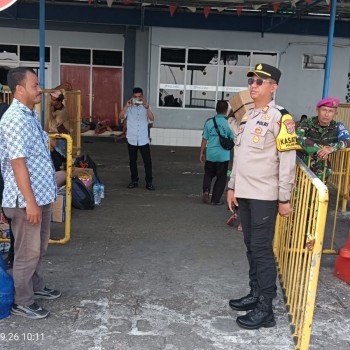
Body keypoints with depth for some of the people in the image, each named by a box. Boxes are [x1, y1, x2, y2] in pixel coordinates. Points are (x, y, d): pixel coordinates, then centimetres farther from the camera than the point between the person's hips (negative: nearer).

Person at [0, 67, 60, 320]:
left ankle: (36, 286, 39)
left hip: (42, 194, 10)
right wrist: (30, 201, -24)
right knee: (28, 252, 3)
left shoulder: (31, 114, 12)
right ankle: (22, 302, 18)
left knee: (39, 248, 22)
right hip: (26, 199, -10)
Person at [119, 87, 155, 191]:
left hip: (144, 139, -1)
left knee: (147, 161, -1)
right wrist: (126, 106, -28)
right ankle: (134, 181, 22)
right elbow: (121, 117, -14)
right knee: (132, 161, 10)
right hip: (132, 139, 1)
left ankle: (149, 182, 7)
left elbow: (152, 119, -15)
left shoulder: (145, 107, 1)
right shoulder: (129, 108, 2)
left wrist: (147, 107, -30)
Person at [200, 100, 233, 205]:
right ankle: (215, 199, 13)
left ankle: (206, 191, -2)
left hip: (210, 154, 2)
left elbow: (204, 139, 1)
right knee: (221, 178, 11)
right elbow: (233, 139, -3)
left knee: (208, 174, 20)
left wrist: (202, 153, 10)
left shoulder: (209, 122, -2)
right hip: (223, 155, -2)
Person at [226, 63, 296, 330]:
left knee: (262, 249, -4)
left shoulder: (279, 117, -10)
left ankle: (265, 309, 5)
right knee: (251, 247, 14)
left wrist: (284, 199, -14)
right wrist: (233, 187, 16)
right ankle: (255, 295, 28)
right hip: (245, 193, 8)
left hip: (265, 196, -7)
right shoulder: (248, 116, 14)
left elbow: (287, 160, -13)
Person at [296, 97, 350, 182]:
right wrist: (319, 148, -33)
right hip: (303, 165, -2)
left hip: (321, 170, 3)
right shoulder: (307, 124, -12)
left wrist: (332, 148, -34)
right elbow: (297, 138, -29)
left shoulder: (337, 127, -4)